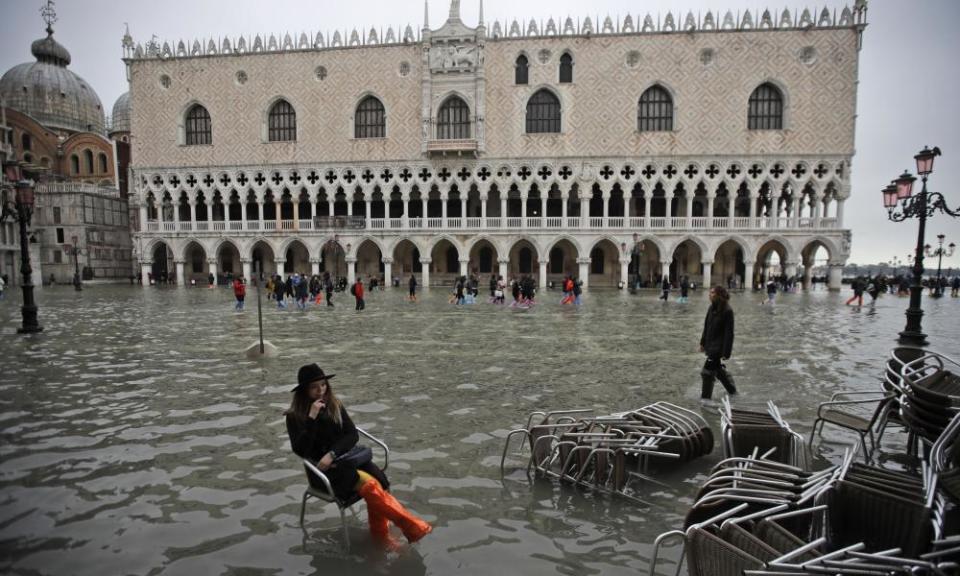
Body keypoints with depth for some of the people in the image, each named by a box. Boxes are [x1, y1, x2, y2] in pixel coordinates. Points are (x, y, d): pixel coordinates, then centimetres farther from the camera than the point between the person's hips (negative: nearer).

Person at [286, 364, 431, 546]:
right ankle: (412, 526, -19)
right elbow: (300, 450, -17)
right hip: (323, 467, -4)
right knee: (370, 485, -27)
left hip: (345, 456, 4)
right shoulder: (295, 416, -5)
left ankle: (379, 532, -7)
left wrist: (332, 453, -16)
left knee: (379, 481, -25)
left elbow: (353, 435, 0)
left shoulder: (334, 404, 5)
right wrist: (312, 418, -24)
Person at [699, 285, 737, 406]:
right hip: (711, 345, 8)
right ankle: (732, 390, 41)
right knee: (718, 369, 20)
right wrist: (703, 343, 14)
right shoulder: (712, 308, 3)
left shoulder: (727, 311, -19)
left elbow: (729, 333, -18)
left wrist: (726, 352, -18)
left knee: (707, 370, -6)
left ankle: (706, 398, 9)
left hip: (719, 346, -8)